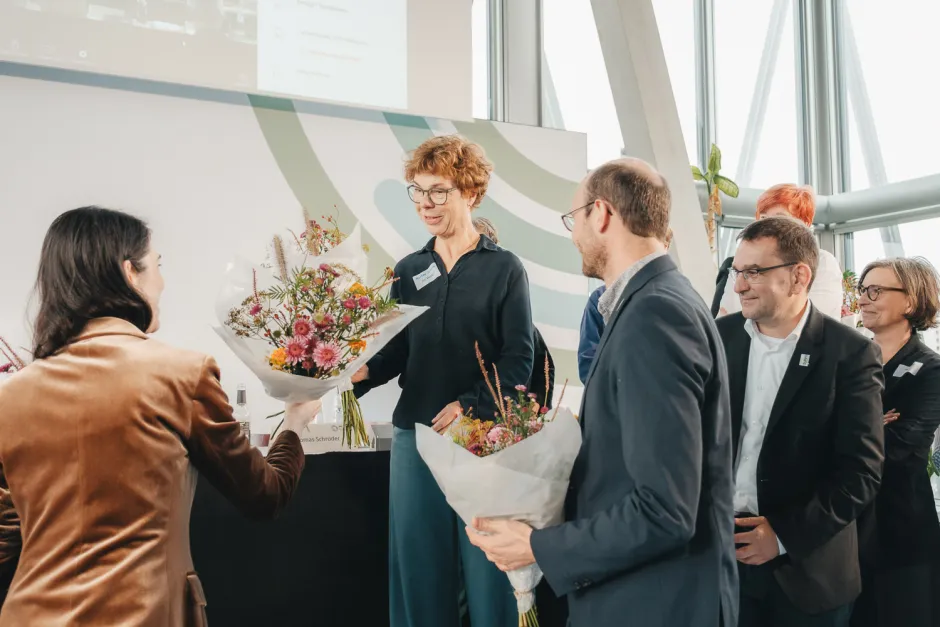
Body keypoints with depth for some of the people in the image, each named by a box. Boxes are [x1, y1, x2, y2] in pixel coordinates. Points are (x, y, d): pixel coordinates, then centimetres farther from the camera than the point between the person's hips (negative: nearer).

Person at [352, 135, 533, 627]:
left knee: (487, 570, 4)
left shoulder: (504, 268, 0)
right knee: (418, 568, 10)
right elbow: (396, 351, 8)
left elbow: (519, 359, -6)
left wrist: (469, 406, -19)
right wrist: (361, 373, -11)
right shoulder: (408, 271, 11)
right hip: (415, 434, 4)